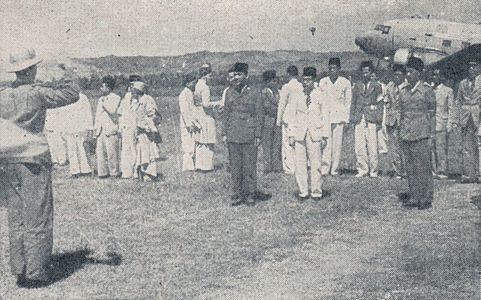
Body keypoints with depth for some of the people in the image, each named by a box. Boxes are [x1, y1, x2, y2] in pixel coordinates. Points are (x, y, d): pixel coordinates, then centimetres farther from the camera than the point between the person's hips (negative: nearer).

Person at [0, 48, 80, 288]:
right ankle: (35, 274, 5)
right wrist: (62, 74, 11)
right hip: (33, 160, -6)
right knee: (38, 219, 2)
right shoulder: (37, 94, -11)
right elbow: (72, 95, -4)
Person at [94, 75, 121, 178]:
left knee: (111, 152, -6)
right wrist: (96, 128, 17)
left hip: (111, 130, -7)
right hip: (101, 130, 7)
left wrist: (104, 103, -10)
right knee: (100, 152, 2)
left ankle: (114, 172, 2)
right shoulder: (101, 99, 22)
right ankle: (103, 172, 7)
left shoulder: (116, 98, -1)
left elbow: (112, 111, -16)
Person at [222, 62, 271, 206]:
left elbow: (259, 115, 1)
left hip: (249, 136, -3)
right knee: (235, 166, 6)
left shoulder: (255, 93, 1)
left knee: (250, 166, 0)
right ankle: (237, 195, 14)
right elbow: (226, 114, 14)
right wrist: (224, 133, 8)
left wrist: (258, 135, -5)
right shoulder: (229, 93, 11)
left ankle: (250, 194, 11)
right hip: (233, 135, 3)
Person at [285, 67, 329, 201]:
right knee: (300, 164, 1)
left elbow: (325, 117, 4)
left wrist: (325, 136, 0)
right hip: (299, 134, 2)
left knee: (315, 164, -1)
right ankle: (303, 192, 11)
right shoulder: (296, 95, 8)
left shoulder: (320, 95, 2)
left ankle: (316, 192, 10)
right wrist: (291, 135, 4)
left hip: (315, 134, -2)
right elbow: (291, 116, 10)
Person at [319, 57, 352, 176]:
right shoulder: (322, 82, 11)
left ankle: (335, 169, 4)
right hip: (325, 116, 1)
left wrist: (345, 117, 1)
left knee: (337, 144, -2)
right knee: (325, 143, -7)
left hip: (339, 116, -1)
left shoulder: (345, 82, 6)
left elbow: (348, 101, 8)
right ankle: (324, 169, -4)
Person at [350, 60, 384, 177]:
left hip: (371, 119, -2)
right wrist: (352, 118, 8)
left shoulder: (376, 86, 8)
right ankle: (362, 170, 7)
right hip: (359, 120, 2)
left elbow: (379, 104, 6)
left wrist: (379, 121, 0)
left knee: (372, 147, -4)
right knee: (359, 147, -2)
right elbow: (353, 103, 16)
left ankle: (373, 171, 6)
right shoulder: (357, 86, 14)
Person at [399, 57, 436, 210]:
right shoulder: (403, 92, 11)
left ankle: (426, 199, 5)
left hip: (421, 134, -5)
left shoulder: (426, 90, -3)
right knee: (410, 167, 8)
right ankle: (414, 198, 16)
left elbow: (431, 109, 4)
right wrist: (401, 132, 12)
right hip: (405, 134, 5)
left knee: (423, 166, -3)